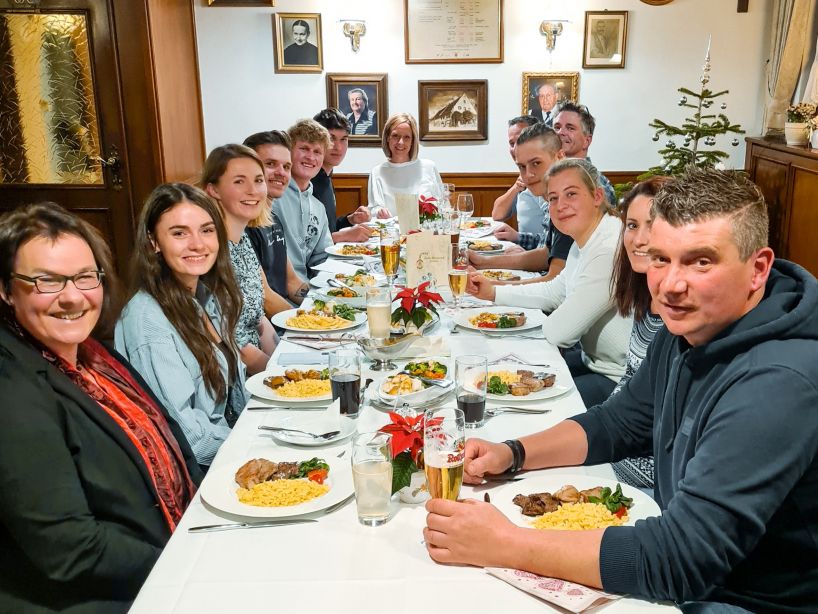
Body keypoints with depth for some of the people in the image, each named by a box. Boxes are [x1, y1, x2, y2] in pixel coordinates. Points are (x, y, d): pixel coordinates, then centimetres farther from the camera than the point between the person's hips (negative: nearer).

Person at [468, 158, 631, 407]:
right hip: (593, 360, 9)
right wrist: (494, 292, 13)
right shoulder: (583, 241, 5)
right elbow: (554, 292, 22)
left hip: (620, 379, -9)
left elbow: (558, 332, -26)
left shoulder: (610, 249, -28)